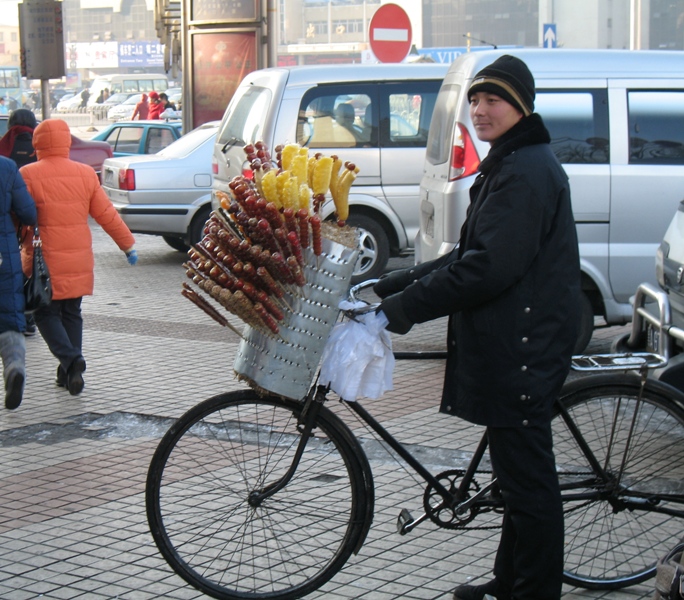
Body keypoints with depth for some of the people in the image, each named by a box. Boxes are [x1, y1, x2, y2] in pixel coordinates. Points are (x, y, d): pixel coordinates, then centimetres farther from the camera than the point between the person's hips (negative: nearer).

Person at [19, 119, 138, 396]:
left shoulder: (28, 175, -9)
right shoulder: (85, 174, 3)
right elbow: (106, 214, 5)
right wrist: (128, 244, 13)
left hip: (45, 261, -4)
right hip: (78, 261, 4)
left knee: (46, 314, 5)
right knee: (71, 314, 15)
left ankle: (70, 359, -17)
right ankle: (69, 373, 16)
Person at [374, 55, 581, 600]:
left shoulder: (527, 172, -17)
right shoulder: (509, 165, 17)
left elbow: (489, 268, -25)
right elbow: (473, 256, 20)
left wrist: (406, 305, -21)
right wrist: (398, 283, 12)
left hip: (522, 348, -11)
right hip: (509, 344, 11)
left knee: (527, 476, -3)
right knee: (519, 471, 18)